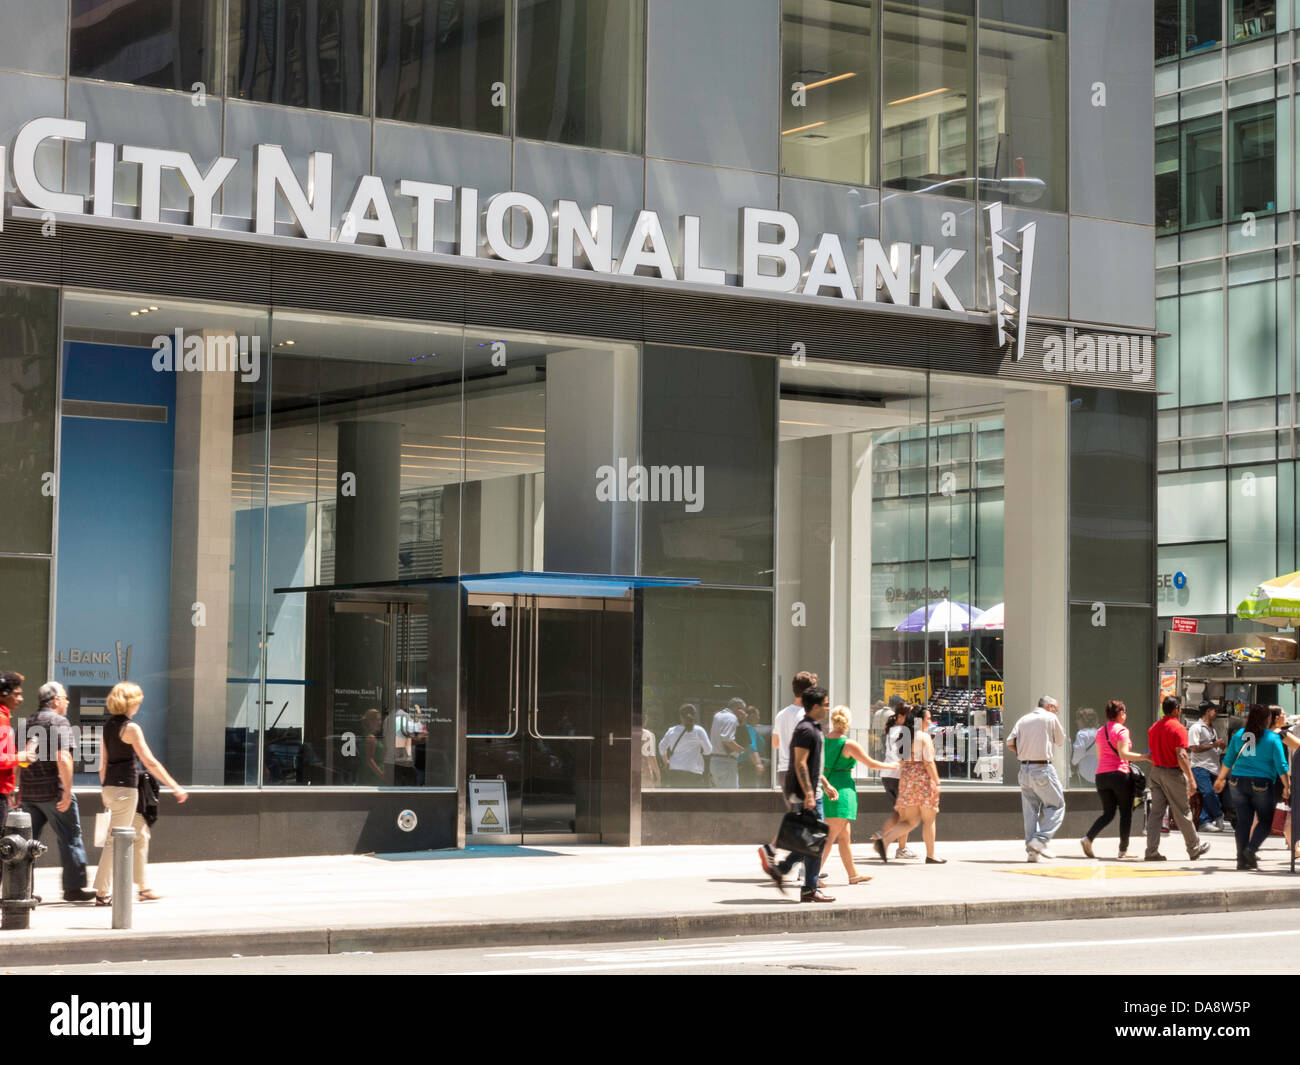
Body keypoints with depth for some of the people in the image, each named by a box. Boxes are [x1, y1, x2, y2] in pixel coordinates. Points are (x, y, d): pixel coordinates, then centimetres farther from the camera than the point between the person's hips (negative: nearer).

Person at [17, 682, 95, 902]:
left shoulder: (27, 723, 14)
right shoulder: (59, 722, -8)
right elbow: (63, 758, -18)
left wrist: (16, 791, 21)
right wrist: (67, 791, -16)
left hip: (28, 792, 7)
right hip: (52, 791, -7)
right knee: (70, 838, 3)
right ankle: (74, 887, 7)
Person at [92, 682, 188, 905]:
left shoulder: (108, 725, 11)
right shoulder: (130, 728, -14)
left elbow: (103, 763, 15)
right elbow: (150, 762, -15)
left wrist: (105, 792, 23)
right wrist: (176, 787, -11)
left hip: (110, 786, 9)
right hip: (125, 786, -9)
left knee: (140, 834, 18)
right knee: (116, 839, -4)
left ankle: (143, 887, 24)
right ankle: (101, 893, -2)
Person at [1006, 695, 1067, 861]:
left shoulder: (1023, 719, 13)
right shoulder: (1051, 718, -1)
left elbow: (1010, 743, 5)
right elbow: (1061, 741, 10)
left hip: (1024, 768, 6)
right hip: (1042, 768, -6)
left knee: (1030, 810, 9)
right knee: (1056, 806, 2)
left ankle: (1032, 850, 6)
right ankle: (1040, 839, -12)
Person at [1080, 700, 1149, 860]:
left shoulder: (1100, 731, 13)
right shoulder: (1121, 730, -8)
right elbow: (1123, 753, -19)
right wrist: (1144, 757, -14)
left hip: (1101, 775, 6)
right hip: (1119, 774, -6)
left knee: (1108, 813, 11)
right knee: (1126, 812, 6)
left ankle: (1088, 838, -10)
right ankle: (1123, 850, 7)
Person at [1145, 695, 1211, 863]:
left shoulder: (1153, 728, 10)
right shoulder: (1177, 728, -13)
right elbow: (1181, 756, -21)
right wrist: (1191, 779, -20)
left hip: (1156, 772, 6)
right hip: (1173, 773, -6)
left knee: (1156, 812, 4)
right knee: (1182, 813, 5)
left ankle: (1152, 850, -2)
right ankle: (1194, 849, 18)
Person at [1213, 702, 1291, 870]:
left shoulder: (1238, 735, 6)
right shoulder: (1272, 738, -5)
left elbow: (1228, 760, 13)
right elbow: (1281, 766, -6)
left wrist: (1220, 779, 25)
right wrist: (1287, 786, 3)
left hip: (1238, 781, 4)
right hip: (1262, 783, -4)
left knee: (1243, 821, 8)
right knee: (1265, 821, 8)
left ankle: (1242, 859, 5)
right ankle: (1251, 848, -13)